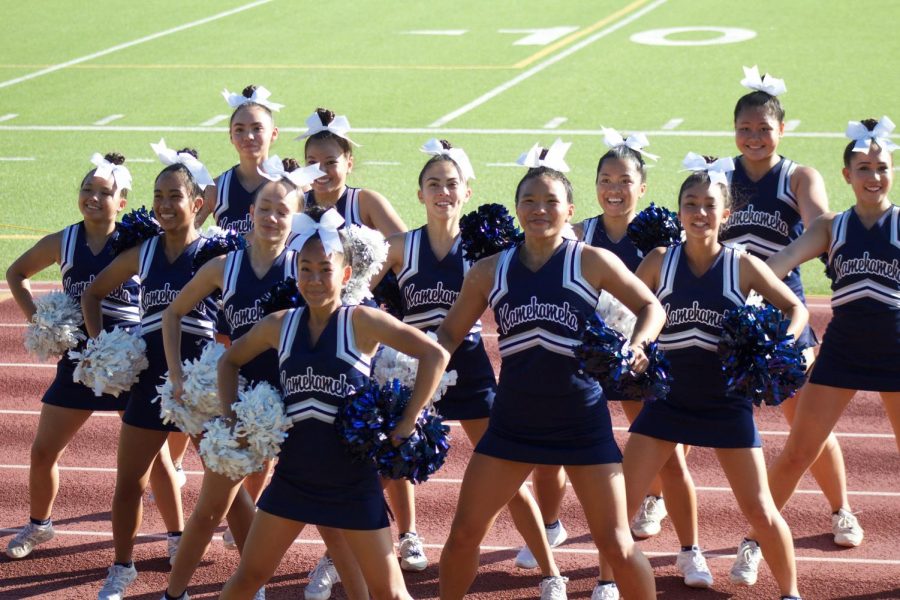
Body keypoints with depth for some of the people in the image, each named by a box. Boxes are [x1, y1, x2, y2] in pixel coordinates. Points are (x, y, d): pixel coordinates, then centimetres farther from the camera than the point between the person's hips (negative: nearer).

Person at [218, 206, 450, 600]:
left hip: (353, 482, -4)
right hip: (292, 476, 4)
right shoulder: (279, 326, 1)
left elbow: (435, 355, -17)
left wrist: (406, 425, -17)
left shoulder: (361, 321, -12)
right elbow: (230, 361, 18)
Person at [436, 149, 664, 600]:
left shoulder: (591, 262, -6)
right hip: (513, 419, 3)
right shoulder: (489, 272, 1)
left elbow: (650, 307, 4)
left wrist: (636, 345, -15)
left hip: (581, 421, -3)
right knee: (464, 533, 3)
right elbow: (450, 333, 10)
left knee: (616, 545, -2)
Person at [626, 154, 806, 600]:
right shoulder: (659, 262, -5)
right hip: (668, 396, 1)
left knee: (760, 510, 2)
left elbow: (795, 309, 1)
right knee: (620, 499, -2)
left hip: (726, 401, -1)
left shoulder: (743, 266, -7)